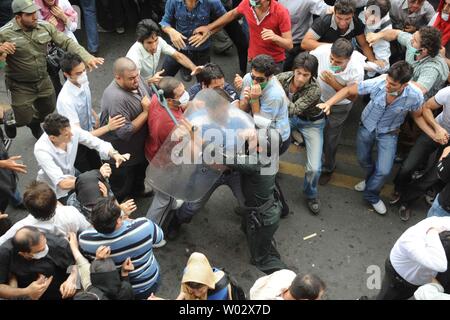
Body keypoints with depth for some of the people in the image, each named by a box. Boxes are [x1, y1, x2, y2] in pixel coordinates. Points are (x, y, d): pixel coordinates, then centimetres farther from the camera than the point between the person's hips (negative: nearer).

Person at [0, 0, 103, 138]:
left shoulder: (45, 27, -9)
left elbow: (67, 42, -8)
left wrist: (87, 57, -21)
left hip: (44, 81, 5)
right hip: (21, 86, -4)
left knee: (48, 109, 24)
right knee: (24, 120, 1)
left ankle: (36, 126, 58)